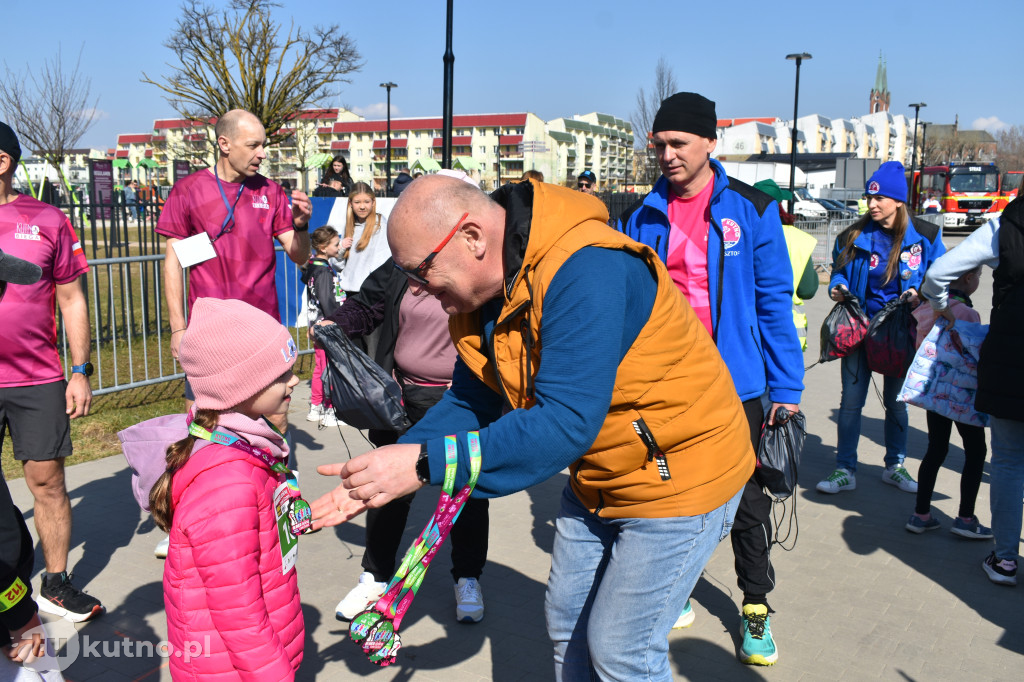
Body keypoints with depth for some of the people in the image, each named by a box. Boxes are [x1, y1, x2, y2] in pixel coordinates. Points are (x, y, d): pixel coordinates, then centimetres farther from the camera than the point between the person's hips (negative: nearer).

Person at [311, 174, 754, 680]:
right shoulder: (484, 292, -5)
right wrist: (384, 470, -15)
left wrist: (426, 464, -37)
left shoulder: (585, 271, -33)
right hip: (597, 476, 8)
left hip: (682, 469, -8)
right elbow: (469, 404, -1)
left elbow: (566, 422, -38)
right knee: (566, 623, 20)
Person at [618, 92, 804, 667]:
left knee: (748, 501, 11)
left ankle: (756, 604, 30)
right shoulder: (644, 215, 1)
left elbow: (774, 303, -4)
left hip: (735, 382, -2)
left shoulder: (751, 210, -6)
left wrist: (788, 388, -6)